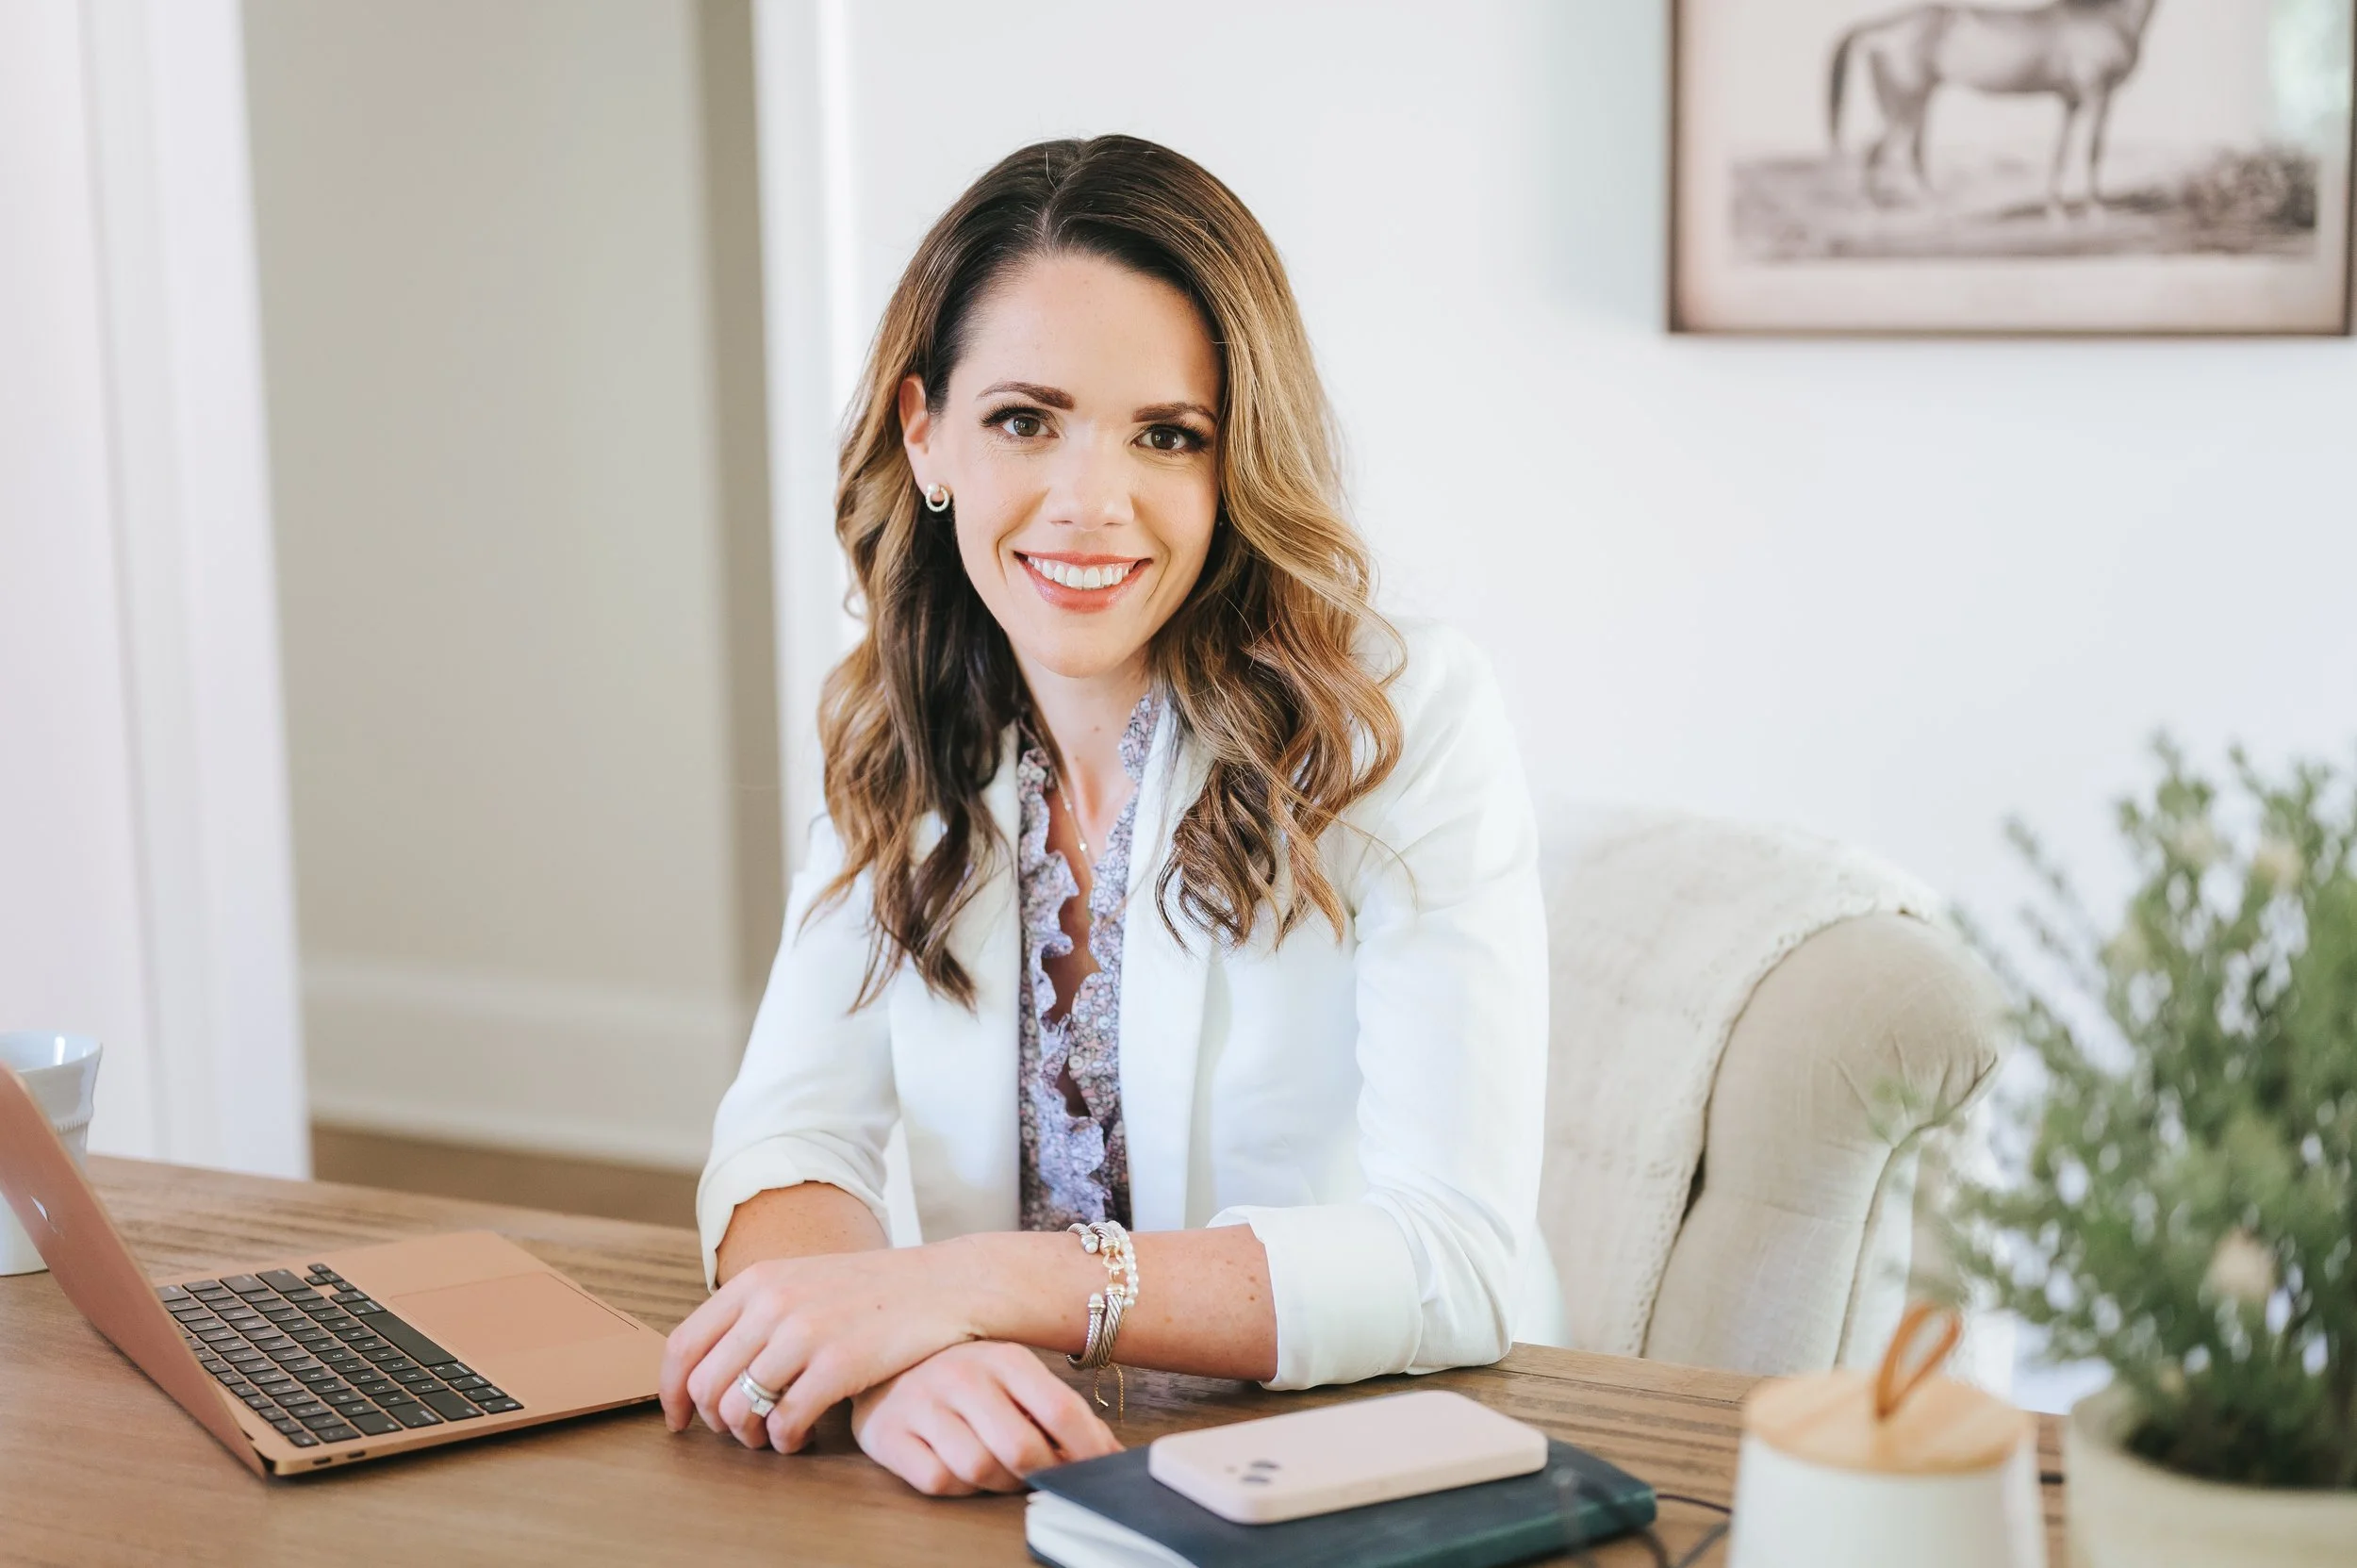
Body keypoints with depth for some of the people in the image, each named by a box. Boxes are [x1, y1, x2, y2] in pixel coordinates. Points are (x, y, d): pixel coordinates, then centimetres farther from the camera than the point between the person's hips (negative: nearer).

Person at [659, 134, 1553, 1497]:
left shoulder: (1410, 723, -11)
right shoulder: (898, 743, 3)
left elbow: (1462, 1262, -18)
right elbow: (788, 1143, -5)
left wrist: (977, 1284, -27)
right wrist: (883, 1356, -28)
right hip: (1011, 1486, 3)